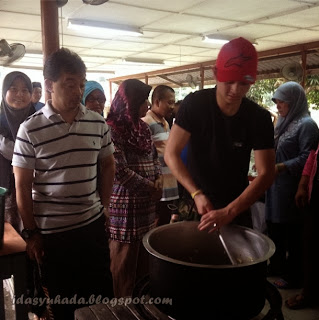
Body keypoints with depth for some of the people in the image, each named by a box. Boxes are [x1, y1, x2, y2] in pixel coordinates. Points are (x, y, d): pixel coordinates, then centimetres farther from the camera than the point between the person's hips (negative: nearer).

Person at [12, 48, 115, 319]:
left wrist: (104, 205, 8)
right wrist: (31, 232, -5)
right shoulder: (30, 129, -10)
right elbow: (22, 186, -6)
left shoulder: (98, 123, -1)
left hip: (94, 226, 3)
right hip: (51, 232, -2)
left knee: (102, 295, 15)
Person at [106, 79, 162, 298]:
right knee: (124, 265, 6)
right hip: (126, 206, -8)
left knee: (144, 262, 18)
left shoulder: (143, 128, 10)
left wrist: (159, 178, -1)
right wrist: (151, 187, -12)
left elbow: (154, 156, 19)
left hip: (147, 204, 8)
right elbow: (120, 171, -19)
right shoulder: (113, 129, -14)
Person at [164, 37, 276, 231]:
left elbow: (266, 174, -16)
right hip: (195, 203, 0)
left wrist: (229, 212, -28)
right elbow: (171, 154, -13)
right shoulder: (194, 104, -15)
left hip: (237, 207, 1)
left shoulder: (260, 118, -13)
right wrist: (197, 194, -25)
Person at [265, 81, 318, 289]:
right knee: (274, 229, 17)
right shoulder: (284, 123, 15)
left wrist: (281, 167, -27)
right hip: (277, 187, 9)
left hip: (291, 190, -8)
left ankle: (293, 276, 17)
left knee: (293, 234, 3)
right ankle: (276, 267, 33)